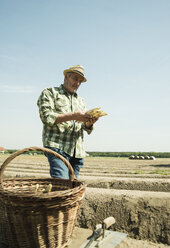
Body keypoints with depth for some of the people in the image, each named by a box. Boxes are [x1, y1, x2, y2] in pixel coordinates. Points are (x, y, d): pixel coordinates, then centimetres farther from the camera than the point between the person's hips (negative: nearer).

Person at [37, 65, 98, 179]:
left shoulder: (81, 101, 26)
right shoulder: (50, 93, 9)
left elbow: (86, 129, 19)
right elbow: (47, 117, -8)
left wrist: (89, 122, -5)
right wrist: (73, 116, -15)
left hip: (78, 150, 6)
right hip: (57, 146, -6)